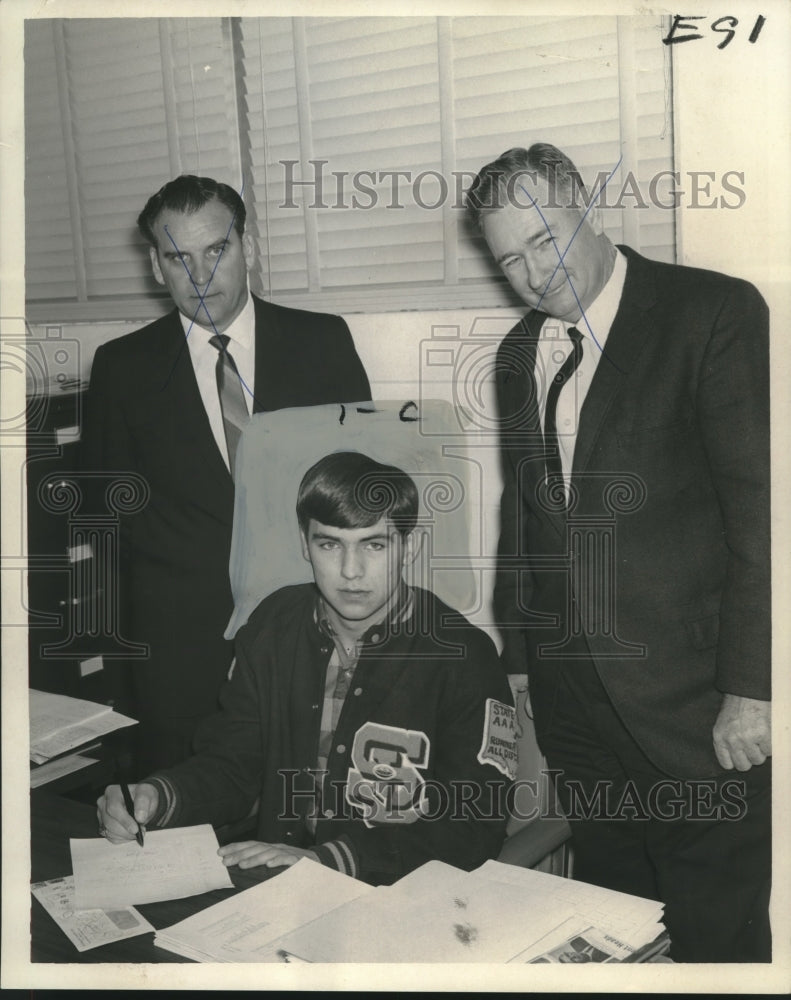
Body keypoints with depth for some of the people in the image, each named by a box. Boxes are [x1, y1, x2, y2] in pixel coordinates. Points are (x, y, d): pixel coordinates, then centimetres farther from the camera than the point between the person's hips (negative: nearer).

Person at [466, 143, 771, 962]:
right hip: (571, 701, 5)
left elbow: (759, 505, -10)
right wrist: (516, 662, 14)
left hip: (693, 706, -5)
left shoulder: (717, 312, -6)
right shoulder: (517, 355, 13)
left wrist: (749, 686, -13)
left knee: (717, 937, 4)